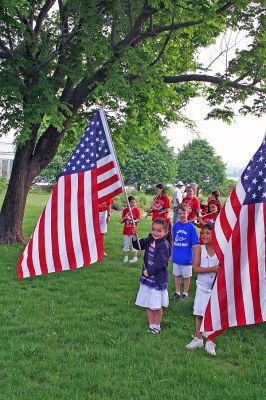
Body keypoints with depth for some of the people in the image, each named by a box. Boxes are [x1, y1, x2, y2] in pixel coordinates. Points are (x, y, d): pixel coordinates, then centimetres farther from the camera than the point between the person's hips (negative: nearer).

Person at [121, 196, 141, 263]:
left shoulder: (136, 210, -4)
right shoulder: (125, 210, 4)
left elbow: (138, 219, -10)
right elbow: (123, 220, 8)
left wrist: (133, 221, -27)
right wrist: (124, 218, -13)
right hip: (126, 230, 3)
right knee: (126, 243, 10)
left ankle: (135, 257, 10)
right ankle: (125, 257, 20)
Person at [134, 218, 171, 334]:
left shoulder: (164, 245, -19)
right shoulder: (150, 240, 2)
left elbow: (161, 263, -23)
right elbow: (138, 245, 8)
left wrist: (149, 271, -16)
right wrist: (135, 236, -10)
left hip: (158, 279, -6)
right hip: (147, 277, 7)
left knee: (156, 306, 6)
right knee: (148, 305, 14)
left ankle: (156, 326, 25)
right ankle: (151, 326, 27)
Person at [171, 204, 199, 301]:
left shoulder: (191, 227, -12)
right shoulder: (175, 225, -1)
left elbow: (195, 244, -9)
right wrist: (172, 253, 11)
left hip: (187, 257, -4)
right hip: (176, 257, 4)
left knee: (186, 276, 10)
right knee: (177, 275, 15)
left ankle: (185, 294, 25)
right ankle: (177, 293, 30)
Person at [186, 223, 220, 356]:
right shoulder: (199, 249, -6)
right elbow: (196, 268, -14)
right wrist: (212, 269, -22)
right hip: (202, 287, 1)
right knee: (199, 314, 11)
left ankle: (210, 342, 19)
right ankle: (198, 339, 27)